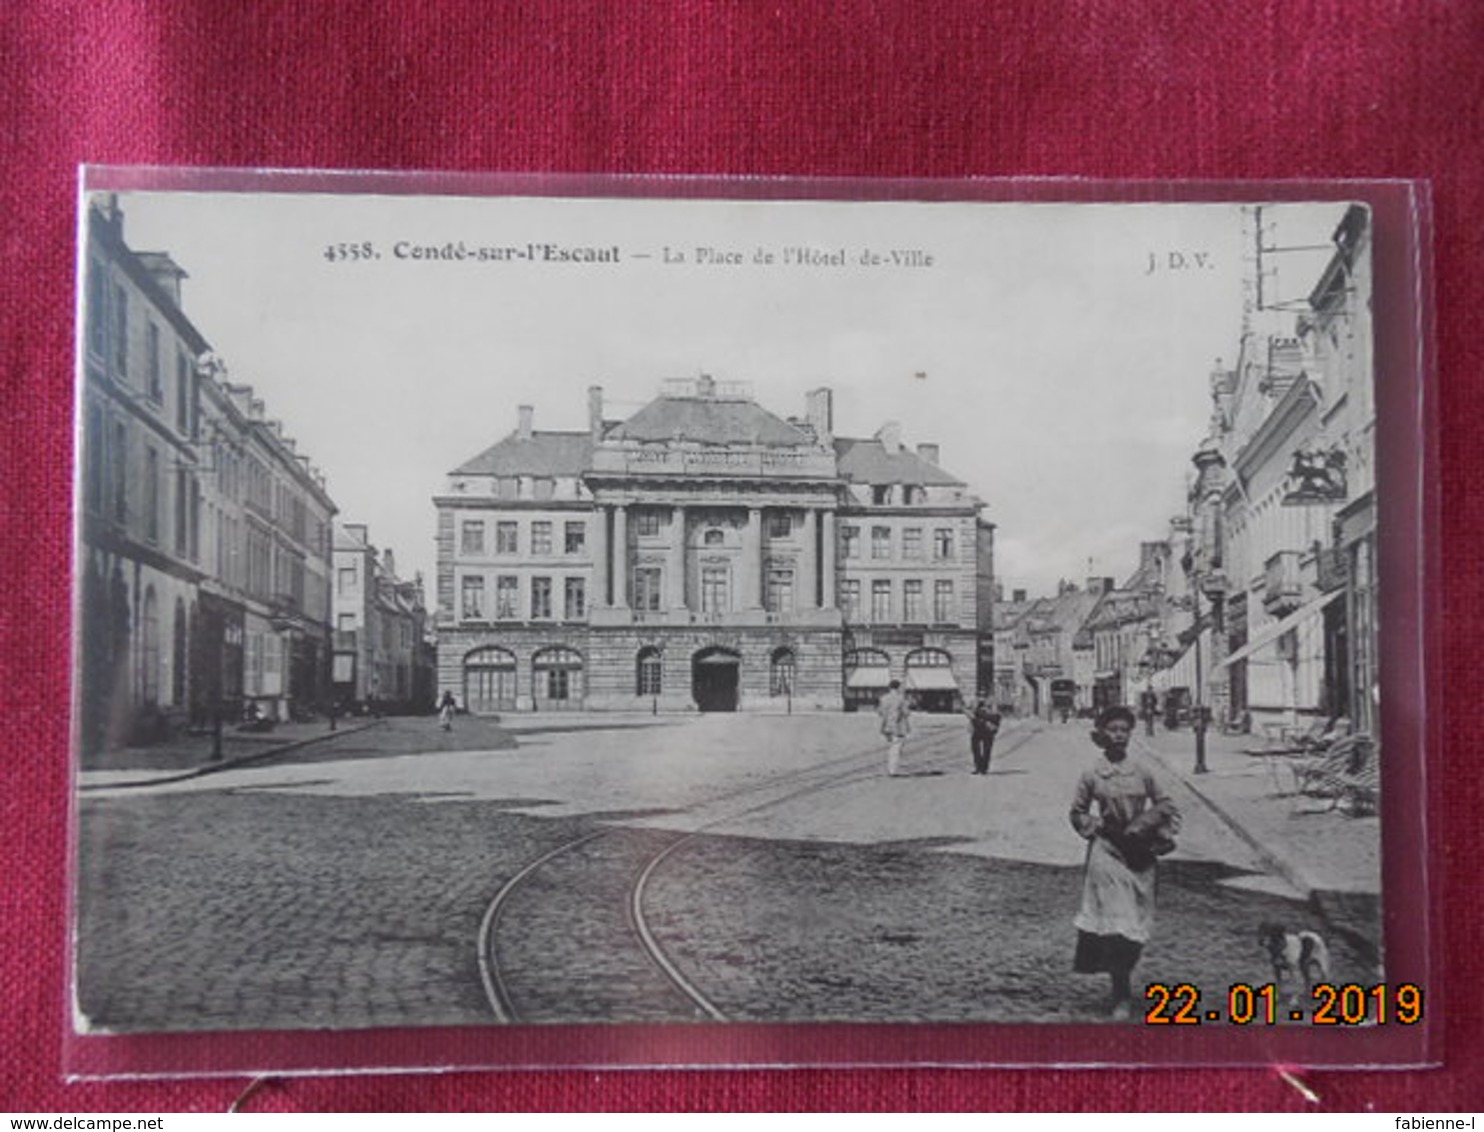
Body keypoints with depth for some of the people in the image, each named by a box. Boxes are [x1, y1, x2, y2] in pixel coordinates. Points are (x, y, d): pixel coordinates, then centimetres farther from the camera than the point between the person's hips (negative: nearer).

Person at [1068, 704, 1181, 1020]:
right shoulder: (1092, 774, -2)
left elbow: (1166, 807, 10)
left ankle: (1122, 979, 31)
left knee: (1137, 925, 9)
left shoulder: (1142, 772, 2)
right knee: (1114, 921, -9)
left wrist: (1160, 837, -3)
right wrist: (1097, 827, -6)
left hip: (1140, 854, 3)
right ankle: (1122, 997, -3)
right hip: (1107, 851, -2)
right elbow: (1077, 812, 9)